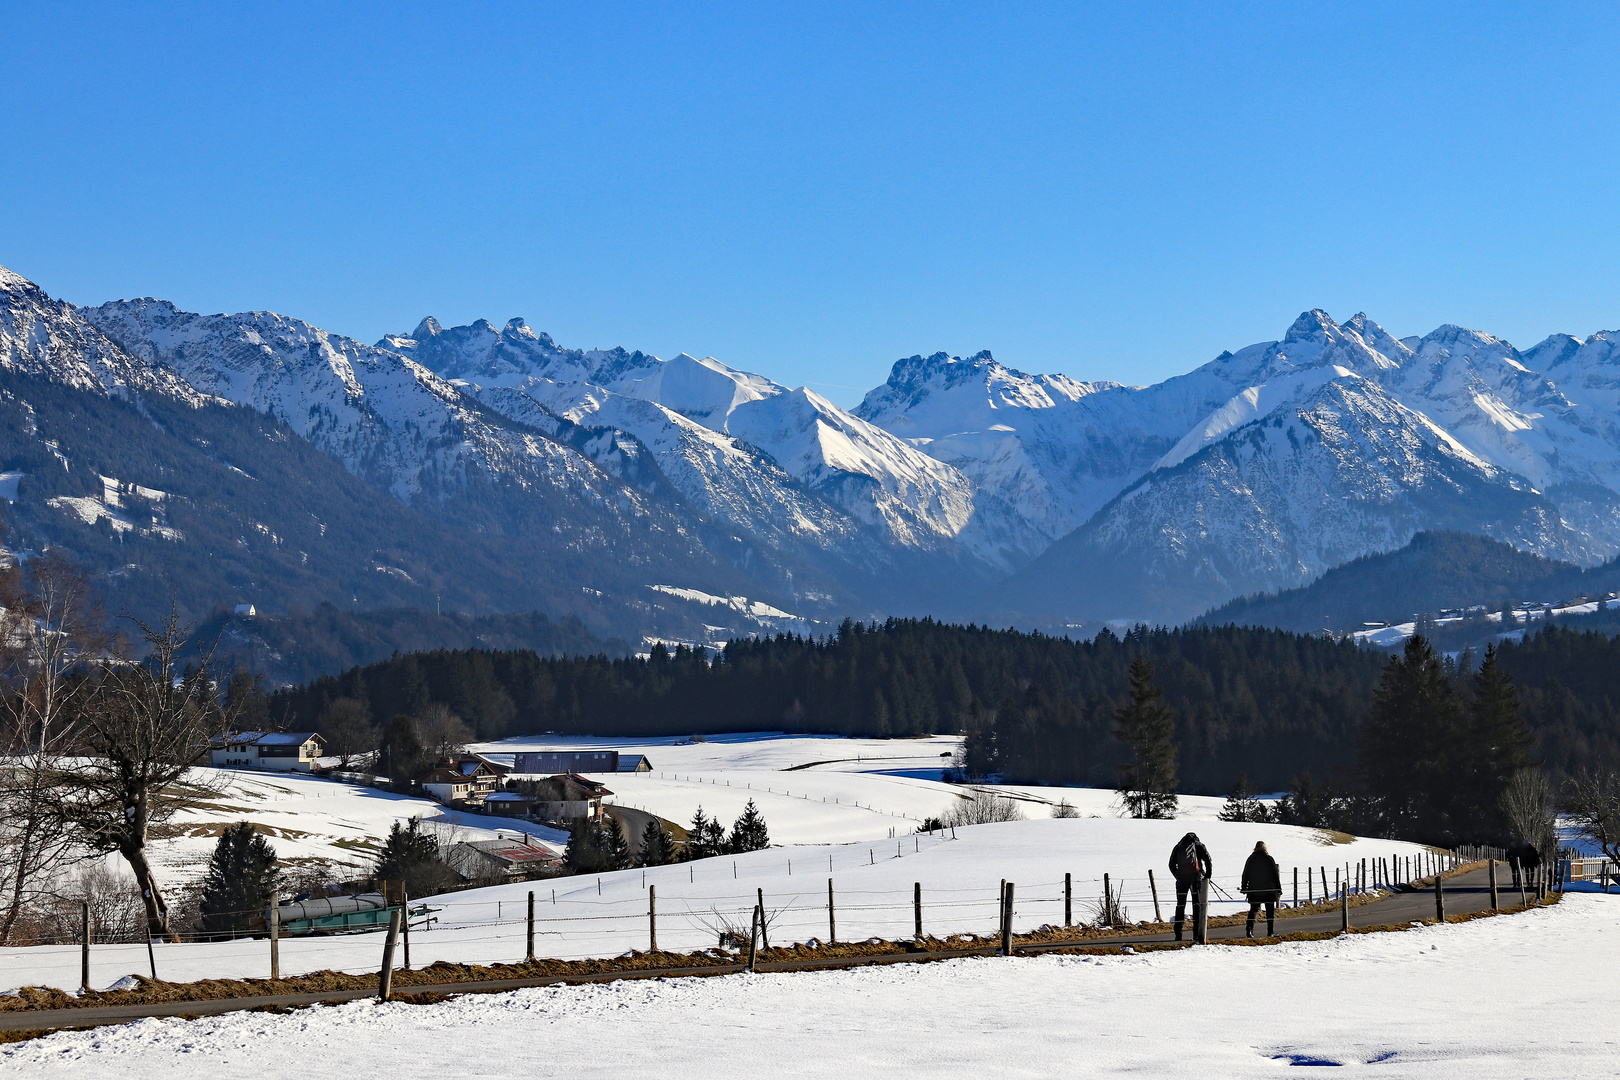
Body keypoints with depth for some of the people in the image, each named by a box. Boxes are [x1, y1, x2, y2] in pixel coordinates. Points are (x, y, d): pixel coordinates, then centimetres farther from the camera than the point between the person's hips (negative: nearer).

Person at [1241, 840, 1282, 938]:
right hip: (1269, 889, -2)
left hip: (1253, 890, 2)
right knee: (1270, 910, 7)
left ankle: (1249, 929, -13)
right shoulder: (1269, 859, -3)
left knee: (1253, 910, 6)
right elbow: (1276, 875, 0)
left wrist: (1244, 888, 15)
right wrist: (1279, 889, 5)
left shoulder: (1251, 859, 3)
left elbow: (1245, 874, 6)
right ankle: (1270, 931, 4)